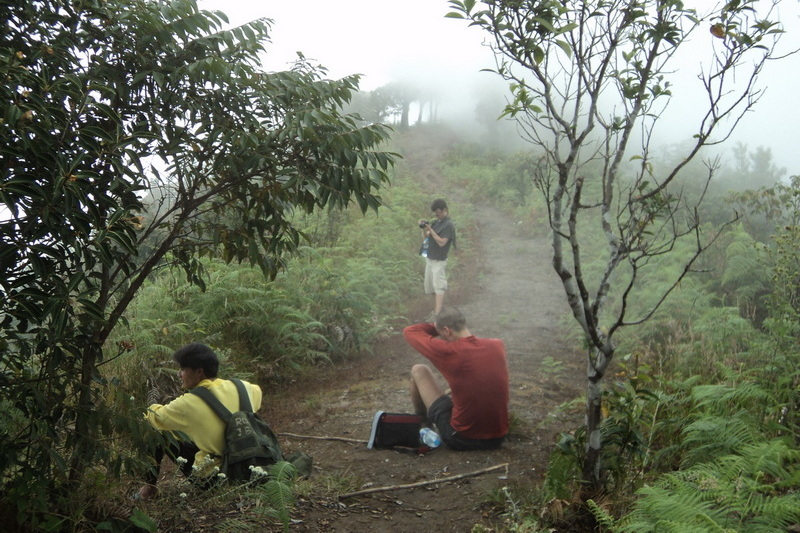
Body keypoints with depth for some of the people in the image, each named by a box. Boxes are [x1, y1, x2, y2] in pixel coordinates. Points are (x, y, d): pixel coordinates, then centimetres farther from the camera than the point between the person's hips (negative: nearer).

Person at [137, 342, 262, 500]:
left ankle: (149, 487, 20)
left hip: (211, 478, -5)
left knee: (157, 435, 6)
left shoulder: (188, 404, -17)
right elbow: (256, 392, 20)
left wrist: (151, 406, 23)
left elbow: (156, 417, -1)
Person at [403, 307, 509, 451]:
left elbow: (409, 332, -4)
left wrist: (436, 327, 10)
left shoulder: (450, 351, -18)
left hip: (461, 439, -5)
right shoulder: (498, 346, -3)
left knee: (418, 370, 9)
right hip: (497, 438, 5)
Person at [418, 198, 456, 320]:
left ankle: (437, 314, -17)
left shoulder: (449, 225, -14)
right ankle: (436, 309, 25)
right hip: (430, 259, 9)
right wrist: (424, 229, -6)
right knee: (431, 287, 14)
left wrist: (431, 230, -23)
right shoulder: (435, 222, 10)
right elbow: (425, 237, 13)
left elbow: (442, 242, -21)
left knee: (439, 287, -12)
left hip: (439, 261, -8)